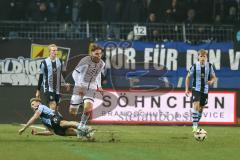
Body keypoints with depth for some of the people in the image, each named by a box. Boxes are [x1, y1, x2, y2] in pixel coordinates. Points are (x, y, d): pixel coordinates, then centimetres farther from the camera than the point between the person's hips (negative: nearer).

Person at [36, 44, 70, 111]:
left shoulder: (60, 62, 7)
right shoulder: (45, 63, -5)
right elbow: (41, 77, 2)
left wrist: (64, 83, 11)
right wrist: (38, 90, 5)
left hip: (57, 89, 5)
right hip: (48, 89, -5)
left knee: (56, 108, 7)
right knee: (53, 106, -20)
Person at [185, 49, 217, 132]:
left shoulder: (209, 66, 0)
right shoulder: (194, 66, -6)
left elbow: (214, 77, 9)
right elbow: (188, 77, 5)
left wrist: (211, 81, -15)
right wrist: (186, 89, 0)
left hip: (205, 90, 3)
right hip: (196, 89, -3)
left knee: (201, 108, 12)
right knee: (196, 105, -22)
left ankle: (196, 124, 30)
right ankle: (195, 125, -24)